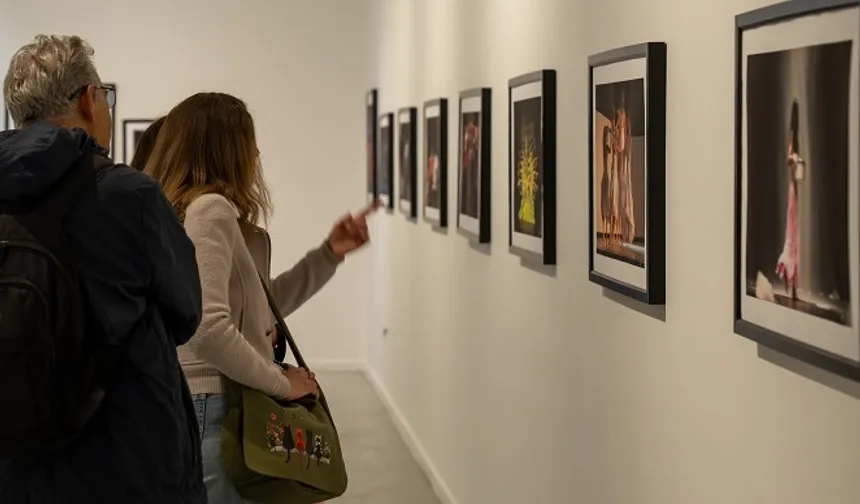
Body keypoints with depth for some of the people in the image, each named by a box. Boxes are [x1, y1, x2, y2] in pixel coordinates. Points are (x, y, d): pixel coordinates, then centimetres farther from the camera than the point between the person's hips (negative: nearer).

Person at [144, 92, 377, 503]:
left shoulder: (196, 209, 15)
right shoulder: (209, 208, -14)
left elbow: (259, 307, 24)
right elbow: (209, 327, -27)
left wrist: (330, 254, 17)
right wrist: (280, 383, -15)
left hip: (195, 405, 10)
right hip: (211, 410, -10)